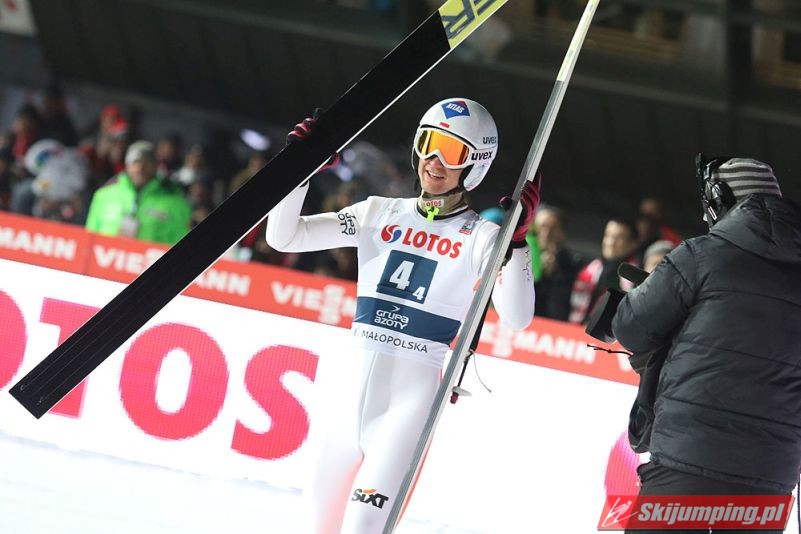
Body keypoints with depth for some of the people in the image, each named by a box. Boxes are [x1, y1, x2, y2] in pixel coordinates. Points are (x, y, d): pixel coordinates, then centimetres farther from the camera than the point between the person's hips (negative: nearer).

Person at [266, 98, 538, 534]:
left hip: (415, 389, -5)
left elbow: (515, 318, -13)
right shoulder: (380, 214, 10)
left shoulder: (481, 236, 0)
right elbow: (283, 236, 8)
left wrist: (516, 240, -24)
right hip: (353, 383, 5)